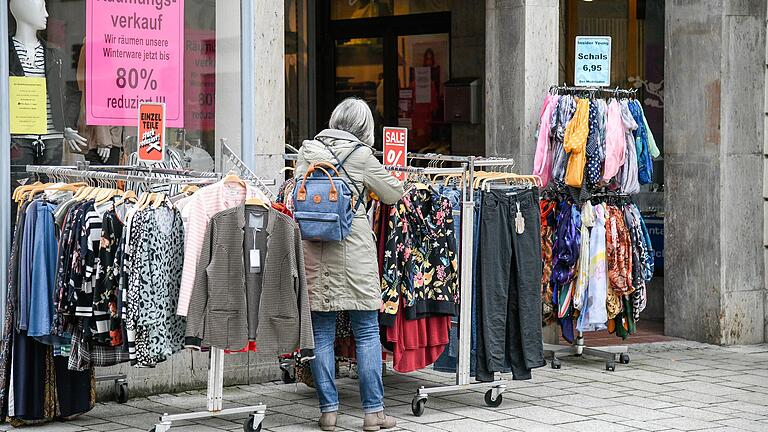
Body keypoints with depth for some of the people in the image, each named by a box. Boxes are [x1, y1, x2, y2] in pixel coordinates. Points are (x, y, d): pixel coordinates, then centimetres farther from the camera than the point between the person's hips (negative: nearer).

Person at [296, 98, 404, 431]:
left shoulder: (308, 151, 6)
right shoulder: (361, 155, -3)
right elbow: (394, 194, 7)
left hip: (313, 251, 3)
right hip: (353, 249, -3)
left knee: (322, 334, 8)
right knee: (367, 332, 5)